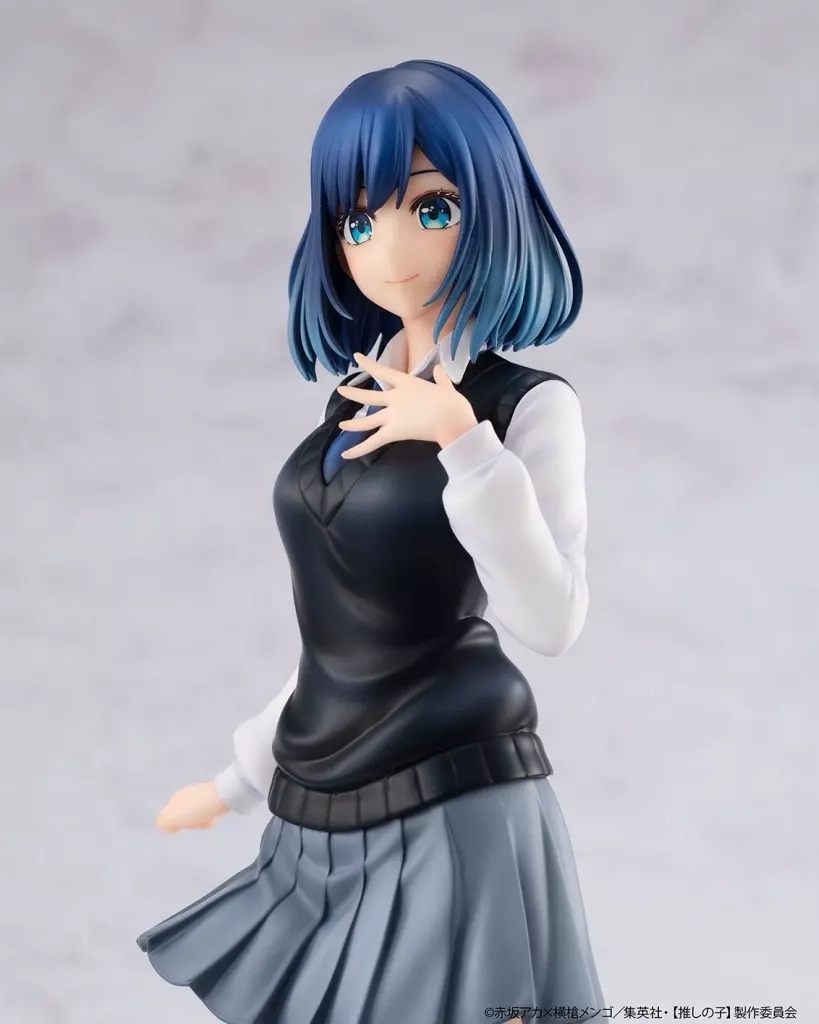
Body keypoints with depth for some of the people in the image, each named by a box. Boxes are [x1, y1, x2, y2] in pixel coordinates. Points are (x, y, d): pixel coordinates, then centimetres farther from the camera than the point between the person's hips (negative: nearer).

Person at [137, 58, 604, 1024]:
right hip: (322, 808, 6)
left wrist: (466, 445, -27)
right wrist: (242, 775, 19)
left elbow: (551, 625, -19)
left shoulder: (528, 404, -10)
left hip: (449, 801, -6)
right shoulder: (359, 404, 8)